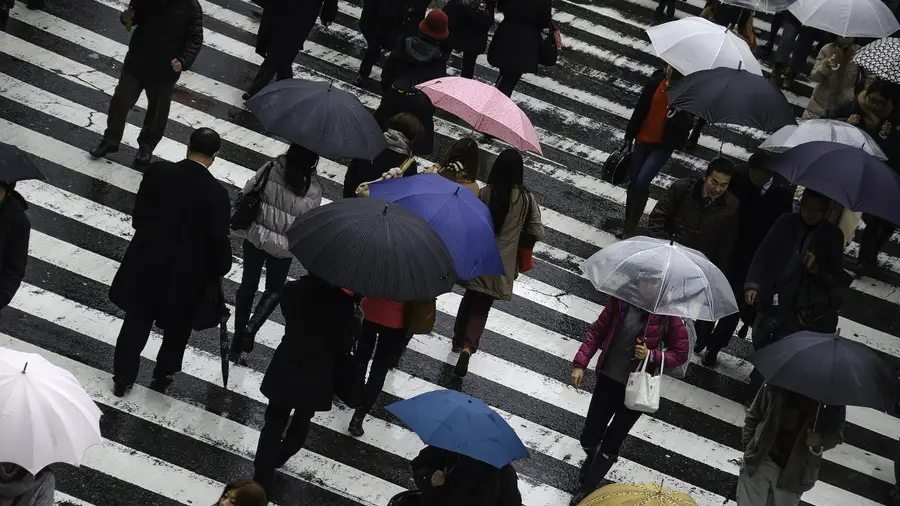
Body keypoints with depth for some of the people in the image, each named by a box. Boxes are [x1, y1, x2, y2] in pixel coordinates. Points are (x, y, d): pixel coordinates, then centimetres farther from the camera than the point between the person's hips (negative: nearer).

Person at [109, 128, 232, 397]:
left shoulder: (157, 172, -13)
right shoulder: (216, 193, -22)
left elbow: (138, 217, -3)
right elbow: (219, 239, -16)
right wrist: (220, 269, 3)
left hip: (147, 265, 2)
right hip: (187, 274, -2)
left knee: (136, 323, 20)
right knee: (176, 328, 23)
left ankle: (122, 378, 31)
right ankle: (163, 375, 40)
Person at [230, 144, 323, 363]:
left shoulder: (270, 169, -14)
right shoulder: (313, 189, -18)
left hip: (254, 238, 2)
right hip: (283, 247, -2)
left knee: (248, 286, 18)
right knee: (274, 289, 23)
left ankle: (237, 341, 26)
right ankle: (252, 326, 0)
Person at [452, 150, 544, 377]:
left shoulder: (485, 193, -12)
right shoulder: (526, 199, -10)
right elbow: (538, 233, -6)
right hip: (502, 264, -1)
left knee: (470, 298, 24)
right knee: (481, 307, 8)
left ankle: (459, 340, 38)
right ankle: (468, 346, -12)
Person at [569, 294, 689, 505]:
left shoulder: (667, 314, -16)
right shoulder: (621, 300, -11)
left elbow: (680, 354, -5)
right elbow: (597, 331, -1)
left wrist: (651, 355, -22)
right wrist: (580, 364, -7)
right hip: (608, 379, 2)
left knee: (611, 443, 7)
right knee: (589, 437, 11)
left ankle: (586, 489, 30)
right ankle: (593, 456, 49)